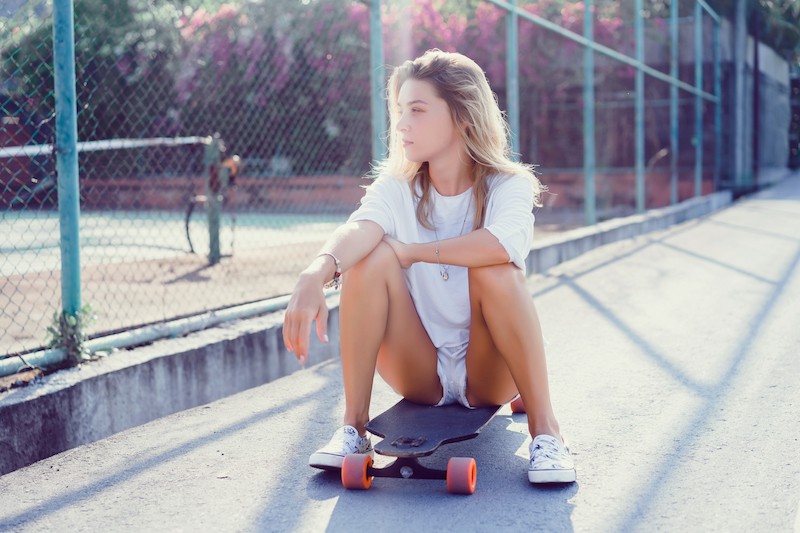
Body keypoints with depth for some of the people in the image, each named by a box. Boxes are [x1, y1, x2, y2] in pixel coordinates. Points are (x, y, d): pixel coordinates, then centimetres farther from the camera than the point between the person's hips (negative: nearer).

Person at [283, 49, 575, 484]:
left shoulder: (509, 186, -10)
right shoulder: (396, 188, -3)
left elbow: (500, 246, -34)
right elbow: (359, 229, -27)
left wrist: (413, 251, -24)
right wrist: (317, 273, -48)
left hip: (489, 377, -2)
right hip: (421, 377, 2)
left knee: (494, 269, -30)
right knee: (373, 254, -21)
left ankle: (544, 430, -21)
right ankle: (353, 427, -17)